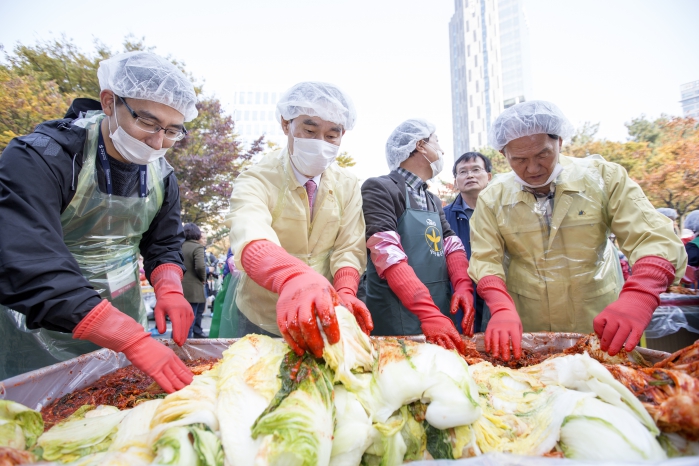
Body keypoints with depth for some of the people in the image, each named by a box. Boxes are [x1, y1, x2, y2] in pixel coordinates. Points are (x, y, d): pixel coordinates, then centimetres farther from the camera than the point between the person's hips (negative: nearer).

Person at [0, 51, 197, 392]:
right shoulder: (39, 158, -23)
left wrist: (169, 289, -19)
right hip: (42, 330, -5)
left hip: (123, 323, 5)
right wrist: (134, 340, -40)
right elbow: (34, 272, -33)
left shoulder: (161, 174, -3)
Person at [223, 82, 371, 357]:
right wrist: (294, 279, -59)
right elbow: (251, 239, -38)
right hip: (258, 320, -2)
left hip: (323, 322, 3)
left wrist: (345, 294, -30)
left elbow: (349, 249, -9)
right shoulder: (256, 181, -18)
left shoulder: (348, 185, -4)